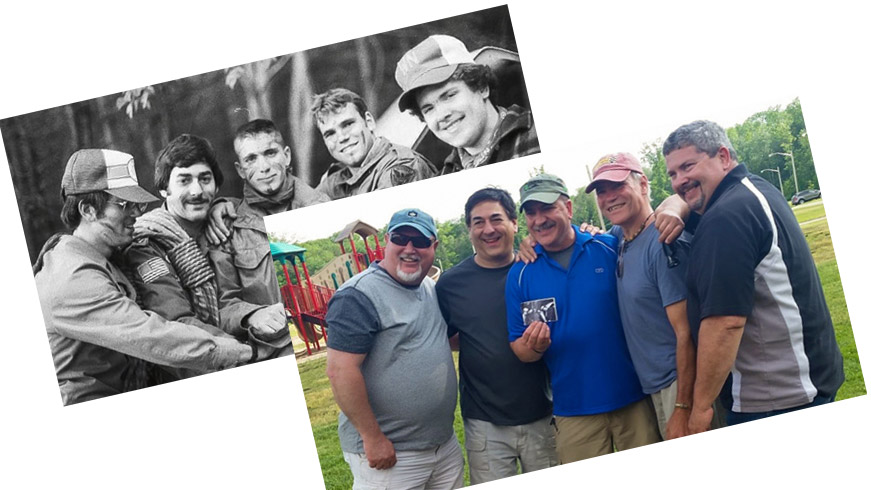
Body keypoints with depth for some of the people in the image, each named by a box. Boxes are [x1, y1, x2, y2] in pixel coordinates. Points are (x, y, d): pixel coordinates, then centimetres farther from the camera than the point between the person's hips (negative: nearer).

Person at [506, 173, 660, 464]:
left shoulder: (611, 248, -1)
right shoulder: (520, 275, 2)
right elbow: (519, 348, 5)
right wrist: (533, 347, -17)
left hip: (635, 397, 0)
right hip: (573, 410, 1)